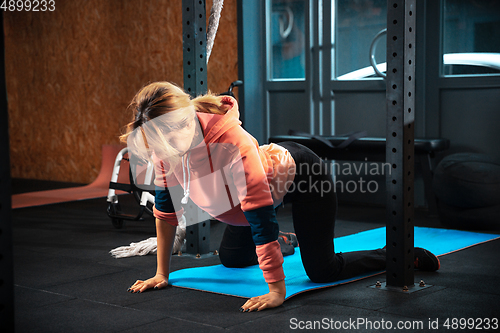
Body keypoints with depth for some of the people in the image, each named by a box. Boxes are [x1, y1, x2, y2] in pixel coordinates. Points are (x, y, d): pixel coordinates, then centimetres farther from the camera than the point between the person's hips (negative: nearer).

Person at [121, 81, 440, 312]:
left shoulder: (229, 139, -41)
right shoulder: (168, 141, -19)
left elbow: (260, 215, -41)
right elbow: (166, 207, -7)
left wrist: (277, 290, -41)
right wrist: (162, 274, -5)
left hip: (302, 174, -8)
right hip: (274, 183, 8)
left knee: (322, 271, -12)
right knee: (230, 258, 17)